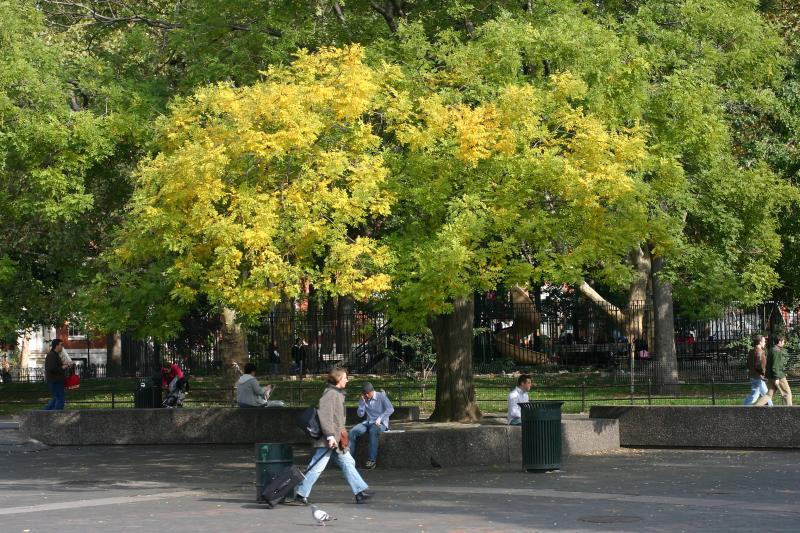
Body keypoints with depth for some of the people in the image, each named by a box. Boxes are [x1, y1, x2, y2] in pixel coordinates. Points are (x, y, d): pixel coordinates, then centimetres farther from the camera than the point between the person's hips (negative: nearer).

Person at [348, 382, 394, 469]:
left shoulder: (381, 396, -2)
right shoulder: (363, 400, 11)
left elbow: (390, 409, -10)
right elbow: (360, 414, 3)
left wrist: (380, 418, -20)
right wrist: (362, 401, -7)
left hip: (380, 423, -4)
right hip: (368, 423, 5)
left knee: (373, 430, -40)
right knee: (353, 431, -24)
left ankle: (372, 460, -39)